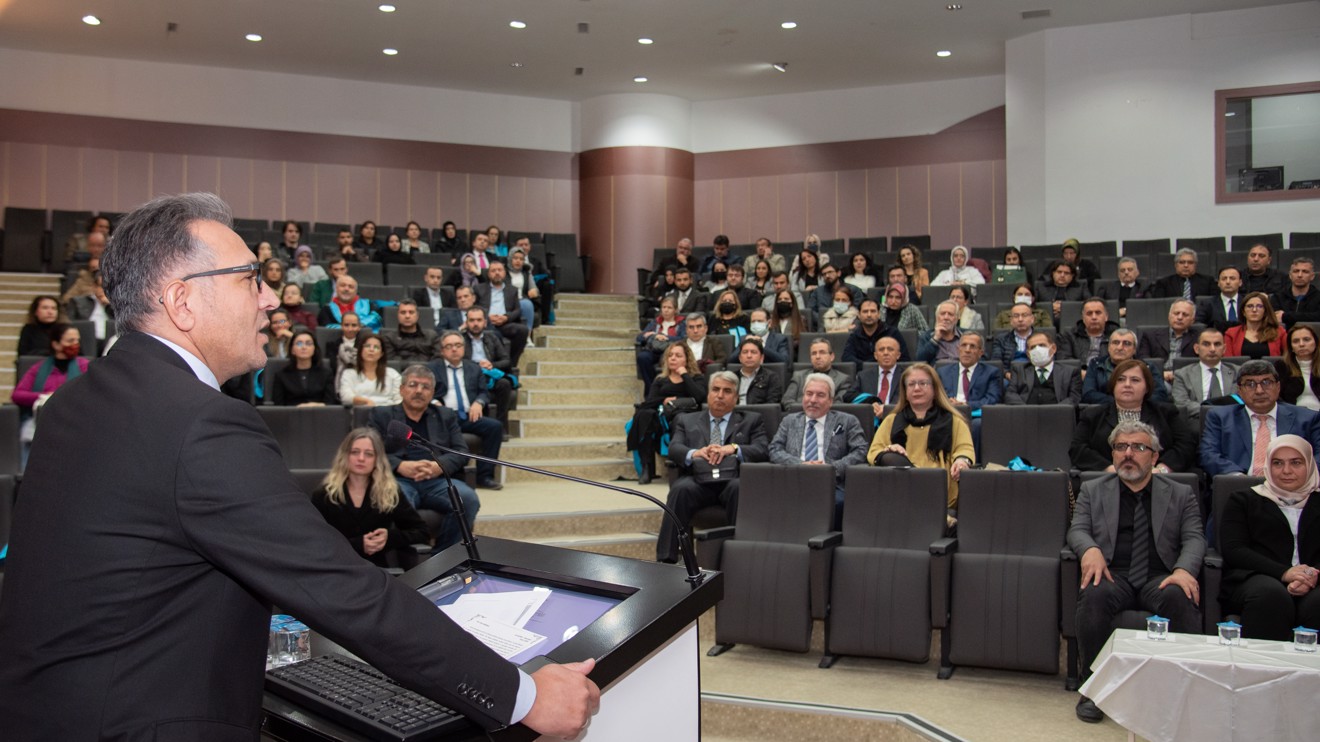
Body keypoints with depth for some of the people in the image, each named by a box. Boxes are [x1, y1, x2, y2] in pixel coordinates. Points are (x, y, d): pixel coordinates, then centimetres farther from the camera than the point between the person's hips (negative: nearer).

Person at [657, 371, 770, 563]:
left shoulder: (751, 421, 22)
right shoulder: (686, 420, 25)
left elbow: (763, 450, 6)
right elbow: (674, 449, 8)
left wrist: (733, 448, -13)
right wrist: (694, 453, -15)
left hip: (732, 480, 0)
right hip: (697, 481, 1)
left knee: (740, 488, -36)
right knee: (681, 489, -33)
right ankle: (666, 560, -34)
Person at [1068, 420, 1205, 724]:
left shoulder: (1181, 494, 19)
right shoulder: (1093, 490, 19)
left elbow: (1194, 538, 6)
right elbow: (1077, 530, 7)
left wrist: (1184, 569, -16)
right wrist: (1090, 549, -18)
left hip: (1159, 578, 0)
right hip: (1113, 574, 0)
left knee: (1180, 597, -35)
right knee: (1094, 595, -35)